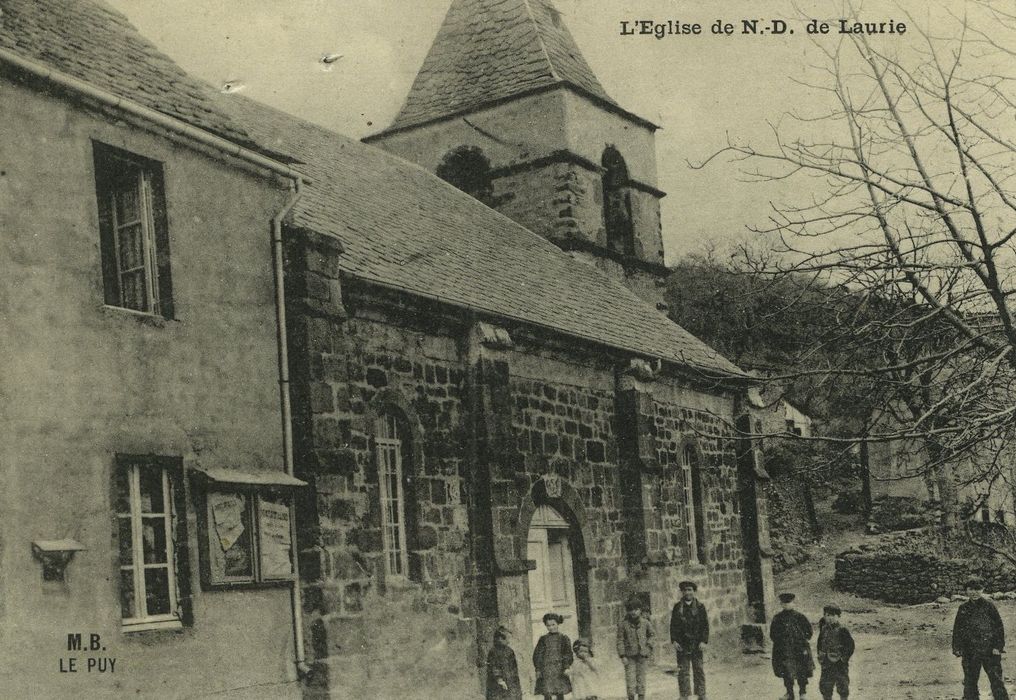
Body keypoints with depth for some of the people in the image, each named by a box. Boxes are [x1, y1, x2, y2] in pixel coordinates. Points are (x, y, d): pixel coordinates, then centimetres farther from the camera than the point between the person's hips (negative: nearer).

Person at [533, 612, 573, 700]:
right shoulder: (543, 639, 9)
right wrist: (538, 669, 0)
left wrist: (566, 667, -9)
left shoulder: (563, 638, 7)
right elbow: (537, 655, 9)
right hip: (546, 669, 0)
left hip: (559, 670, 0)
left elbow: (568, 654, 3)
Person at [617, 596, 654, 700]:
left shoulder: (645, 623, 2)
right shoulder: (623, 624, -5)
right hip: (629, 656, -2)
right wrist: (622, 656, -8)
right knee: (630, 678, -5)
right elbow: (620, 640, -3)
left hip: (642, 654, 2)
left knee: (641, 677, 6)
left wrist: (649, 647, 6)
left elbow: (650, 635, 19)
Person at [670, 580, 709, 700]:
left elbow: (705, 625, 3)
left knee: (699, 671, 3)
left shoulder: (700, 607, 5)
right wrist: (674, 640, -5)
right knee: (683, 671, -1)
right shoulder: (677, 607, 7)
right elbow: (673, 625, 5)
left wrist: (703, 641, -7)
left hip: (697, 645, 0)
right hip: (682, 645, 0)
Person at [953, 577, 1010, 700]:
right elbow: (957, 630, 11)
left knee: (996, 680, -6)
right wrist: (958, 649, 3)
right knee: (969, 682, 6)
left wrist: (998, 647, -8)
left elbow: (999, 627, -1)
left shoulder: (989, 606, 0)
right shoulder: (963, 609, 9)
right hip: (970, 652, 3)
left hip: (990, 651, -3)